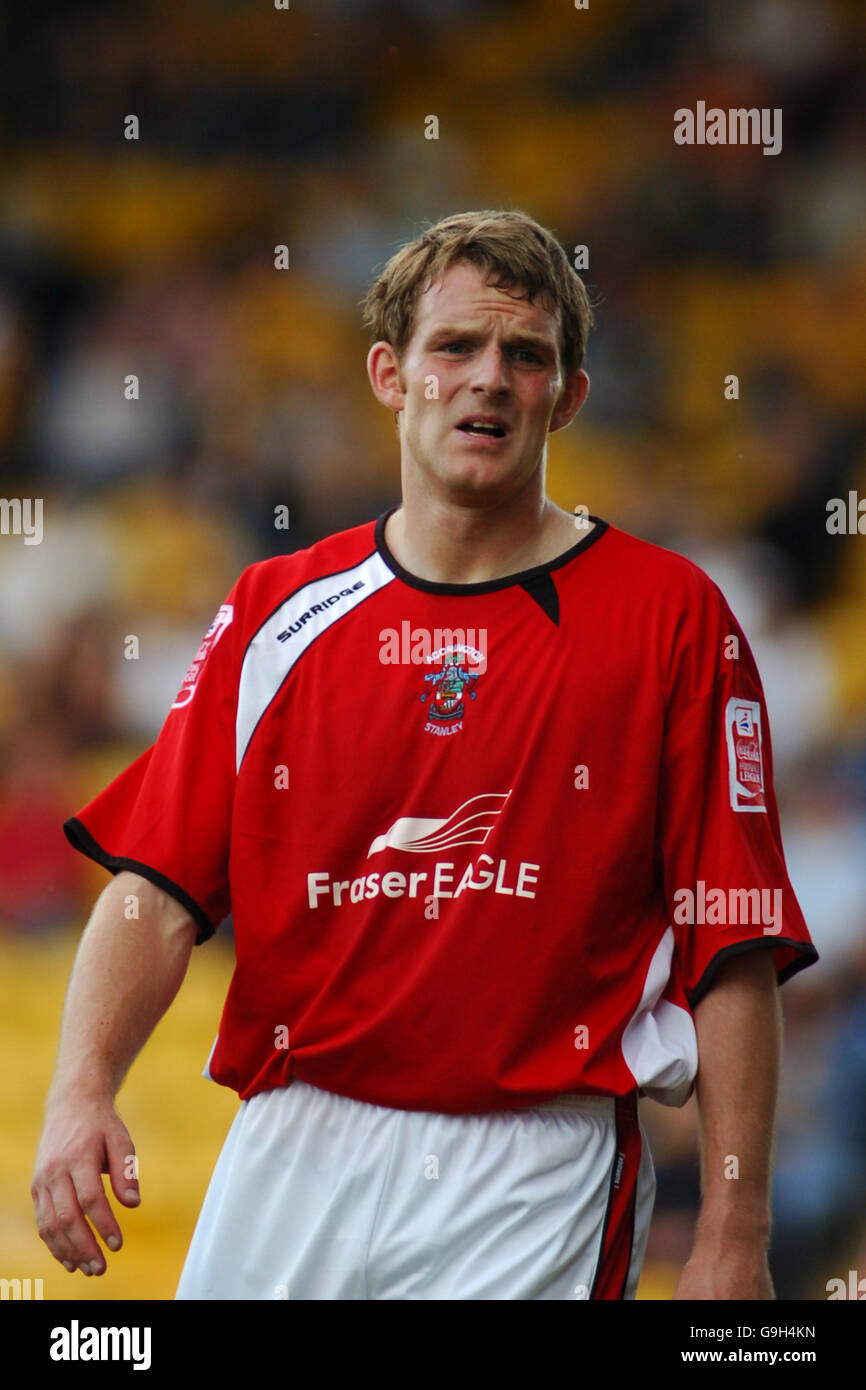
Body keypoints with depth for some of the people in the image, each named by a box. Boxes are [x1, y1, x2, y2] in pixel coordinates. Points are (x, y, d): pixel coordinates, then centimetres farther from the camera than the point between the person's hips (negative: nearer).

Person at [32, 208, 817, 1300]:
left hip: (534, 1178, -2)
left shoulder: (669, 616, 1)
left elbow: (730, 947, -3)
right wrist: (82, 1088, -16)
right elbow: (157, 888, 2)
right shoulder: (276, 612, 9)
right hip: (290, 1152, 3)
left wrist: (733, 1242, -8)